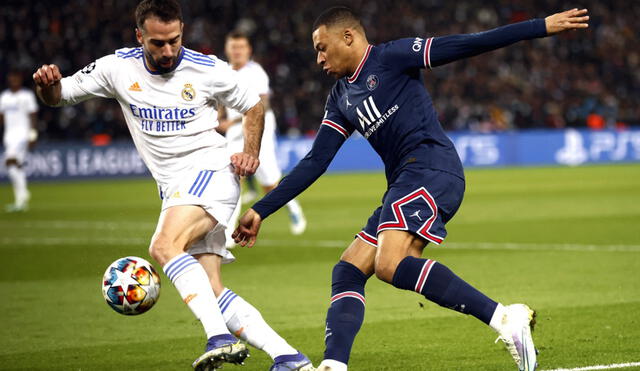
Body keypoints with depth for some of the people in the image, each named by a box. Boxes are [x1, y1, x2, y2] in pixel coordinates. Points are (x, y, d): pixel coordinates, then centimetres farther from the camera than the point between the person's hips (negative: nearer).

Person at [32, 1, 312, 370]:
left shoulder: (208, 69, -5)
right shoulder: (118, 68, 2)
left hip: (211, 170, -5)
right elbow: (58, 95, 9)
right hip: (174, 188, 5)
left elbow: (254, 106, 11)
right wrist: (48, 83, -15)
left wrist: (251, 153, -4)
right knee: (212, 293, -5)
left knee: (165, 245, -31)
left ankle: (221, 338, -40)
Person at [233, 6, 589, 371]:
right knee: (348, 271, 1)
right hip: (404, 185, 9)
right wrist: (261, 210, 21)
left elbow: (466, 45, -3)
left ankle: (505, 318, -31)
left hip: (432, 170, -9)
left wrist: (542, 26, -9)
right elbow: (314, 163, 24)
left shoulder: (391, 57, 1)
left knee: (390, 265, -27)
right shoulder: (341, 99, 24)